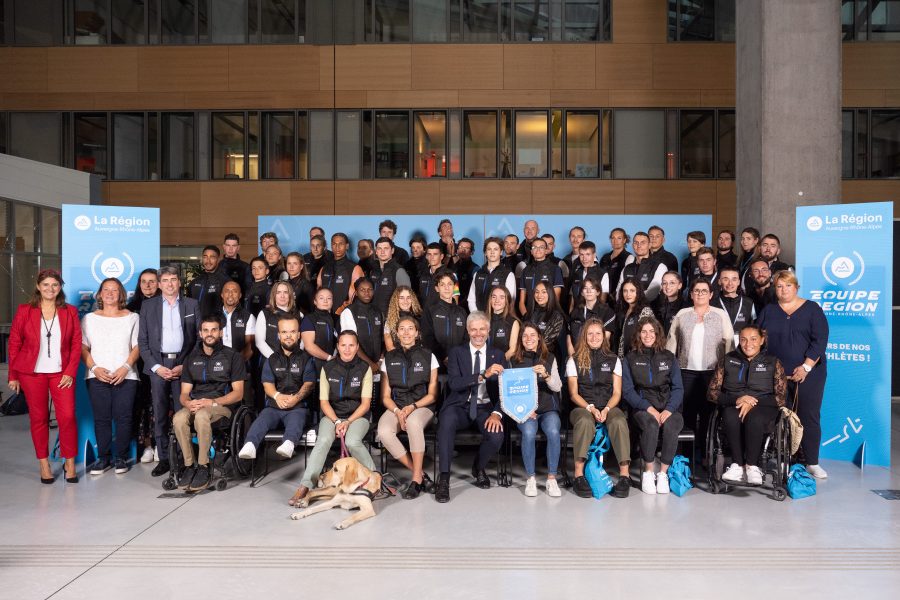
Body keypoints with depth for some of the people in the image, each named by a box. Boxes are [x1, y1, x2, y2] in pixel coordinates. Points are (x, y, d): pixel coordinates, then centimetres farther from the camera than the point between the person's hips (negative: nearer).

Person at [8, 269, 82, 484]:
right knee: (38, 417, 6)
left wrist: (70, 372, -5)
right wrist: (13, 375, 4)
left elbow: (76, 343, 4)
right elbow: (14, 344, 5)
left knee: (68, 416, -6)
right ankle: (44, 464, 17)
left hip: (61, 373, 0)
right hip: (32, 373, 0)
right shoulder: (24, 311, 2)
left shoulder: (70, 312, 4)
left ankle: (70, 463, 8)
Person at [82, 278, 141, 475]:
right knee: (101, 418, 1)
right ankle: (103, 457, 11)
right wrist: (95, 368, -8)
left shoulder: (132, 317, 8)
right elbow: (83, 347, 7)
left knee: (123, 417, -4)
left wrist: (125, 367, -11)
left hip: (125, 376, -1)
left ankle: (121, 457, 5)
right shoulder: (89, 318, 12)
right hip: (97, 377, 1)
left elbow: (137, 347, 3)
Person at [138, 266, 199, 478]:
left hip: (184, 364, -1)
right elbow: (142, 341, 7)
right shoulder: (148, 306, 9)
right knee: (160, 415, 1)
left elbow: (199, 338, 6)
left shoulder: (192, 305, 8)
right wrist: (156, 366, -4)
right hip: (158, 364, 1)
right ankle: (163, 458, 9)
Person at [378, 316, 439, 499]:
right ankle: (421, 474, -18)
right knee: (384, 432, -30)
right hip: (395, 407, 2)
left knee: (413, 422, -38)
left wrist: (412, 407, -14)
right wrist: (397, 411, -12)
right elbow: (386, 396, 9)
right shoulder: (389, 359, 10)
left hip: (422, 406, -2)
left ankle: (416, 479, -27)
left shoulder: (428, 357, 4)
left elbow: (432, 394, 3)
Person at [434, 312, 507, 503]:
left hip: (485, 408, 2)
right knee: (446, 422, -35)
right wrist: (484, 375, -24)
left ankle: (479, 467, 7)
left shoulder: (497, 355, 10)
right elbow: (454, 383, -11)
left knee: (496, 435, -28)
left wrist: (496, 413, -17)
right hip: (460, 406, -1)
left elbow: (503, 388, 2)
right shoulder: (456, 352, 5)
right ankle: (444, 478, -24)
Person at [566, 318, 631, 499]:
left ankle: (624, 475, -33)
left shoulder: (613, 360, 14)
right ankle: (579, 475, -36)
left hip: (608, 407, 2)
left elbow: (617, 393, 8)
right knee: (585, 421, -37)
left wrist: (606, 409, -11)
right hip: (583, 407, -1)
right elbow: (574, 394, 3)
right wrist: (591, 408, -13)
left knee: (619, 422, -34)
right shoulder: (574, 360, 9)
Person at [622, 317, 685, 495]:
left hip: (668, 408, 2)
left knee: (671, 426, -33)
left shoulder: (669, 358, 14)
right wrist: (648, 407, -14)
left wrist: (669, 410, -11)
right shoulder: (630, 358, 9)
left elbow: (678, 388, 7)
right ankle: (648, 472, -19)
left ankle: (663, 473, -19)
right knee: (651, 425, -35)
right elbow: (627, 390, 0)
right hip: (642, 407, -1)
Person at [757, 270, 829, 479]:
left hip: (808, 374, -2)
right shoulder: (768, 311, 13)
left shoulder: (812, 309, 4)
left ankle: (812, 463, 10)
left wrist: (806, 367, -11)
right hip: (776, 374, 2)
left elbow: (820, 340, -4)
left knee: (810, 417, 0)